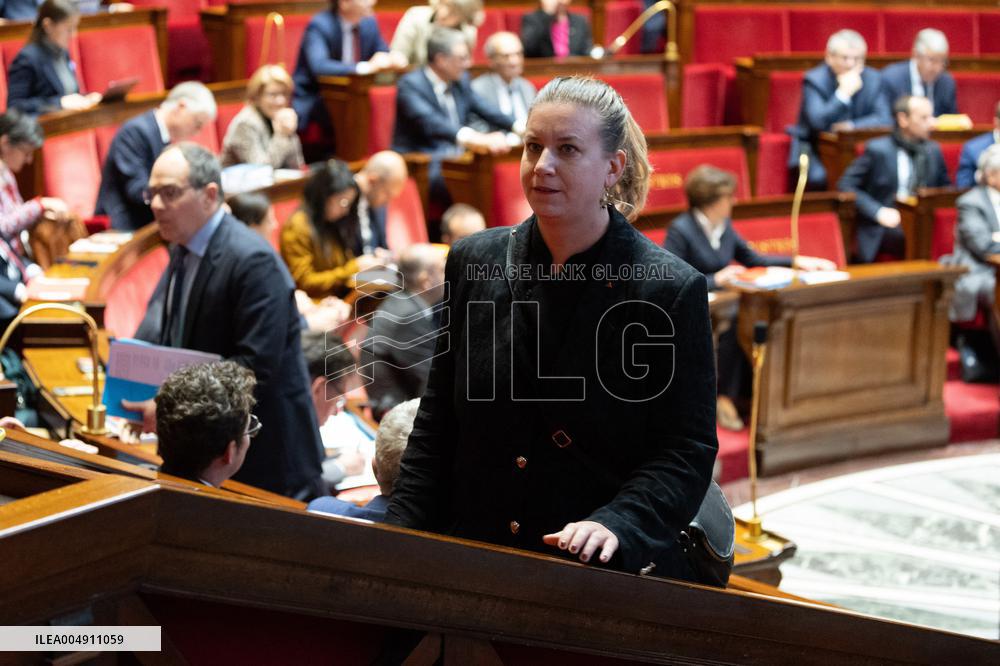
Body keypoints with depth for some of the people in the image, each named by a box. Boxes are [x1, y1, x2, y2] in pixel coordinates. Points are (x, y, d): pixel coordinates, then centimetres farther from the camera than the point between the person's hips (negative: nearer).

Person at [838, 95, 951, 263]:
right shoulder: (877, 149, -1)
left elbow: (945, 188, 24)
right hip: (887, 227, -5)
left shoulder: (933, 150, 14)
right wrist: (878, 212, -16)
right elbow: (846, 185, -3)